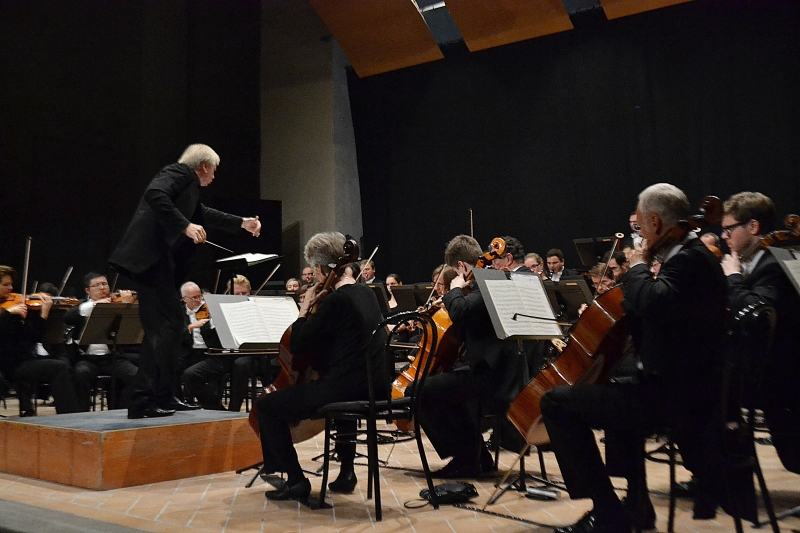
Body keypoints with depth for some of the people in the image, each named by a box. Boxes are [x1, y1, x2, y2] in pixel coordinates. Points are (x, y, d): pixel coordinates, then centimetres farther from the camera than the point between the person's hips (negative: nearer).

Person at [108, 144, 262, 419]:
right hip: (151, 257, -11)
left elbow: (203, 214, 41)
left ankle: (162, 396, 19)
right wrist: (185, 226, -23)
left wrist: (242, 223, 44)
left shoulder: (187, 183, 26)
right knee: (165, 326, -11)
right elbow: (155, 195, -23)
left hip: (158, 259, 11)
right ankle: (146, 401, -9)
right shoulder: (179, 172, -3)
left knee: (162, 327, 13)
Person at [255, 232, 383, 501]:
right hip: (374, 388, 9)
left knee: (266, 406, 2)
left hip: (343, 391, -9)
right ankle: (346, 472, 39)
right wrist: (317, 309, 17)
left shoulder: (336, 300, -17)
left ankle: (296, 481, 2)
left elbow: (296, 345, -14)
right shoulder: (366, 293, 10)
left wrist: (305, 309, -2)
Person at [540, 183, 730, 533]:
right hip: (683, 386, 11)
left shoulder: (689, 258, -17)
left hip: (675, 395, -11)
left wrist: (637, 266, -17)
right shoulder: (693, 255, 14)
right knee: (617, 392, 38)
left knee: (557, 401, -11)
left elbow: (653, 303, -36)